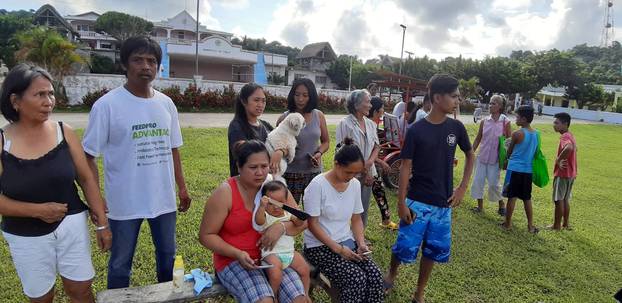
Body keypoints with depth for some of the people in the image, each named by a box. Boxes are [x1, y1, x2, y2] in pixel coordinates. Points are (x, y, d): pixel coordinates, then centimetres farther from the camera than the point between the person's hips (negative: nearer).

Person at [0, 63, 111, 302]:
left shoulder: (64, 132, -7)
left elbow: (87, 179, -2)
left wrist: (102, 224, -2)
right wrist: (37, 210, -19)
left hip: (71, 225, 1)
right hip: (26, 237, 0)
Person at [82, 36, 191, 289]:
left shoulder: (166, 103, 2)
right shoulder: (107, 104, -11)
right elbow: (89, 156, -8)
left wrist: (182, 187, 10)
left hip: (164, 198, 4)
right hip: (124, 201, -4)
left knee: (168, 256, 20)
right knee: (120, 263, 15)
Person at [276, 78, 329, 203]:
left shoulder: (319, 116, 2)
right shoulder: (284, 118, -4)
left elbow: (326, 142, 12)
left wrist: (319, 153, -6)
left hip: (314, 172, 2)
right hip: (291, 173, -2)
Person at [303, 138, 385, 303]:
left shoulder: (355, 185, 1)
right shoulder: (317, 185, -17)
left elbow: (356, 219, 10)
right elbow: (312, 224, -15)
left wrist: (361, 243, -6)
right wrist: (338, 248, -20)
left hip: (347, 242, 6)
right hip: (320, 246, -5)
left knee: (374, 275, -15)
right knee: (357, 279, -23)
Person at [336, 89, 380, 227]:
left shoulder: (370, 124, 9)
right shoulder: (345, 123, -9)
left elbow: (376, 146, 10)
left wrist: (369, 163, -9)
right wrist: (362, 170, -12)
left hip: (367, 174, 6)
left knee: (363, 209, 13)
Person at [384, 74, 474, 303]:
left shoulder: (456, 127, 0)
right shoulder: (416, 130, -10)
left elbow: (470, 155, 15)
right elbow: (405, 167, -8)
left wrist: (463, 187, 7)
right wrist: (401, 202, -10)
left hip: (443, 204, 4)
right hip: (417, 202, -3)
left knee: (434, 249, 12)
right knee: (405, 246, 2)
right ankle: (392, 273, 35)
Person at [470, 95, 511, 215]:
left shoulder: (505, 122, -6)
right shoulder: (484, 121, 3)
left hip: (495, 159, -4)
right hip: (482, 157, 4)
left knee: (493, 184, -2)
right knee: (478, 181, 4)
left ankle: (502, 205, 22)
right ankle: (480, 206, 19)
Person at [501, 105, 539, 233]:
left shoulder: (517, 134, -13)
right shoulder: (536, 134, 4)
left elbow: (509, 152, -1)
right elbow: (534, 152, 15)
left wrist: (508, 159, 18)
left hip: (515, 169, -5)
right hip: (528, 170, 5)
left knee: (512, 197, 4)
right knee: (527, 199, 14)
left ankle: (507, 223, 13)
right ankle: (530, 225, 19)